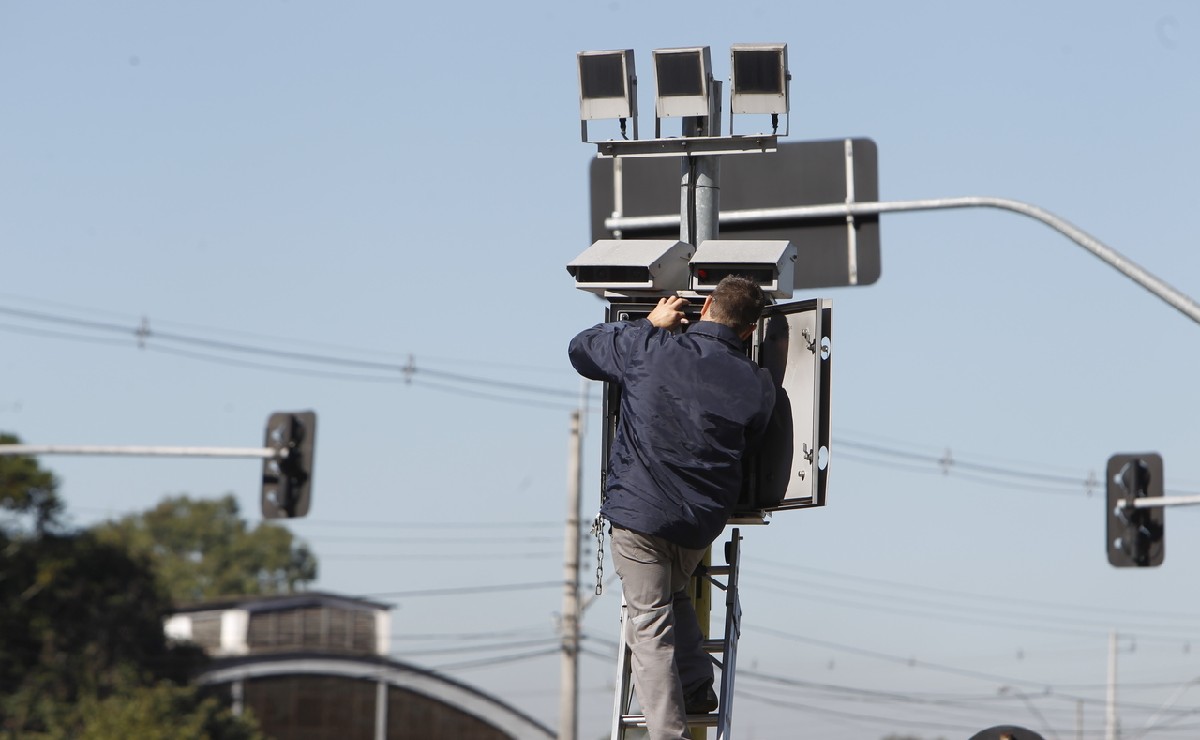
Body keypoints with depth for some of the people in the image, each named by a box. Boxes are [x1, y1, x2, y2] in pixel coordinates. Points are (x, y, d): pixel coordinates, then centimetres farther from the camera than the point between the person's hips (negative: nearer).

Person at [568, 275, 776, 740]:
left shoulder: (645, 348, -6)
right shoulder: (757, 385, -3)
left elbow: (581, 349, 11)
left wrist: (650, 325, 17)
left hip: (638, 508, -3)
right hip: (704, 519, 3)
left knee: (649, 624, 2)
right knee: (674, 593, 31)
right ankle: (697, 688, 27)